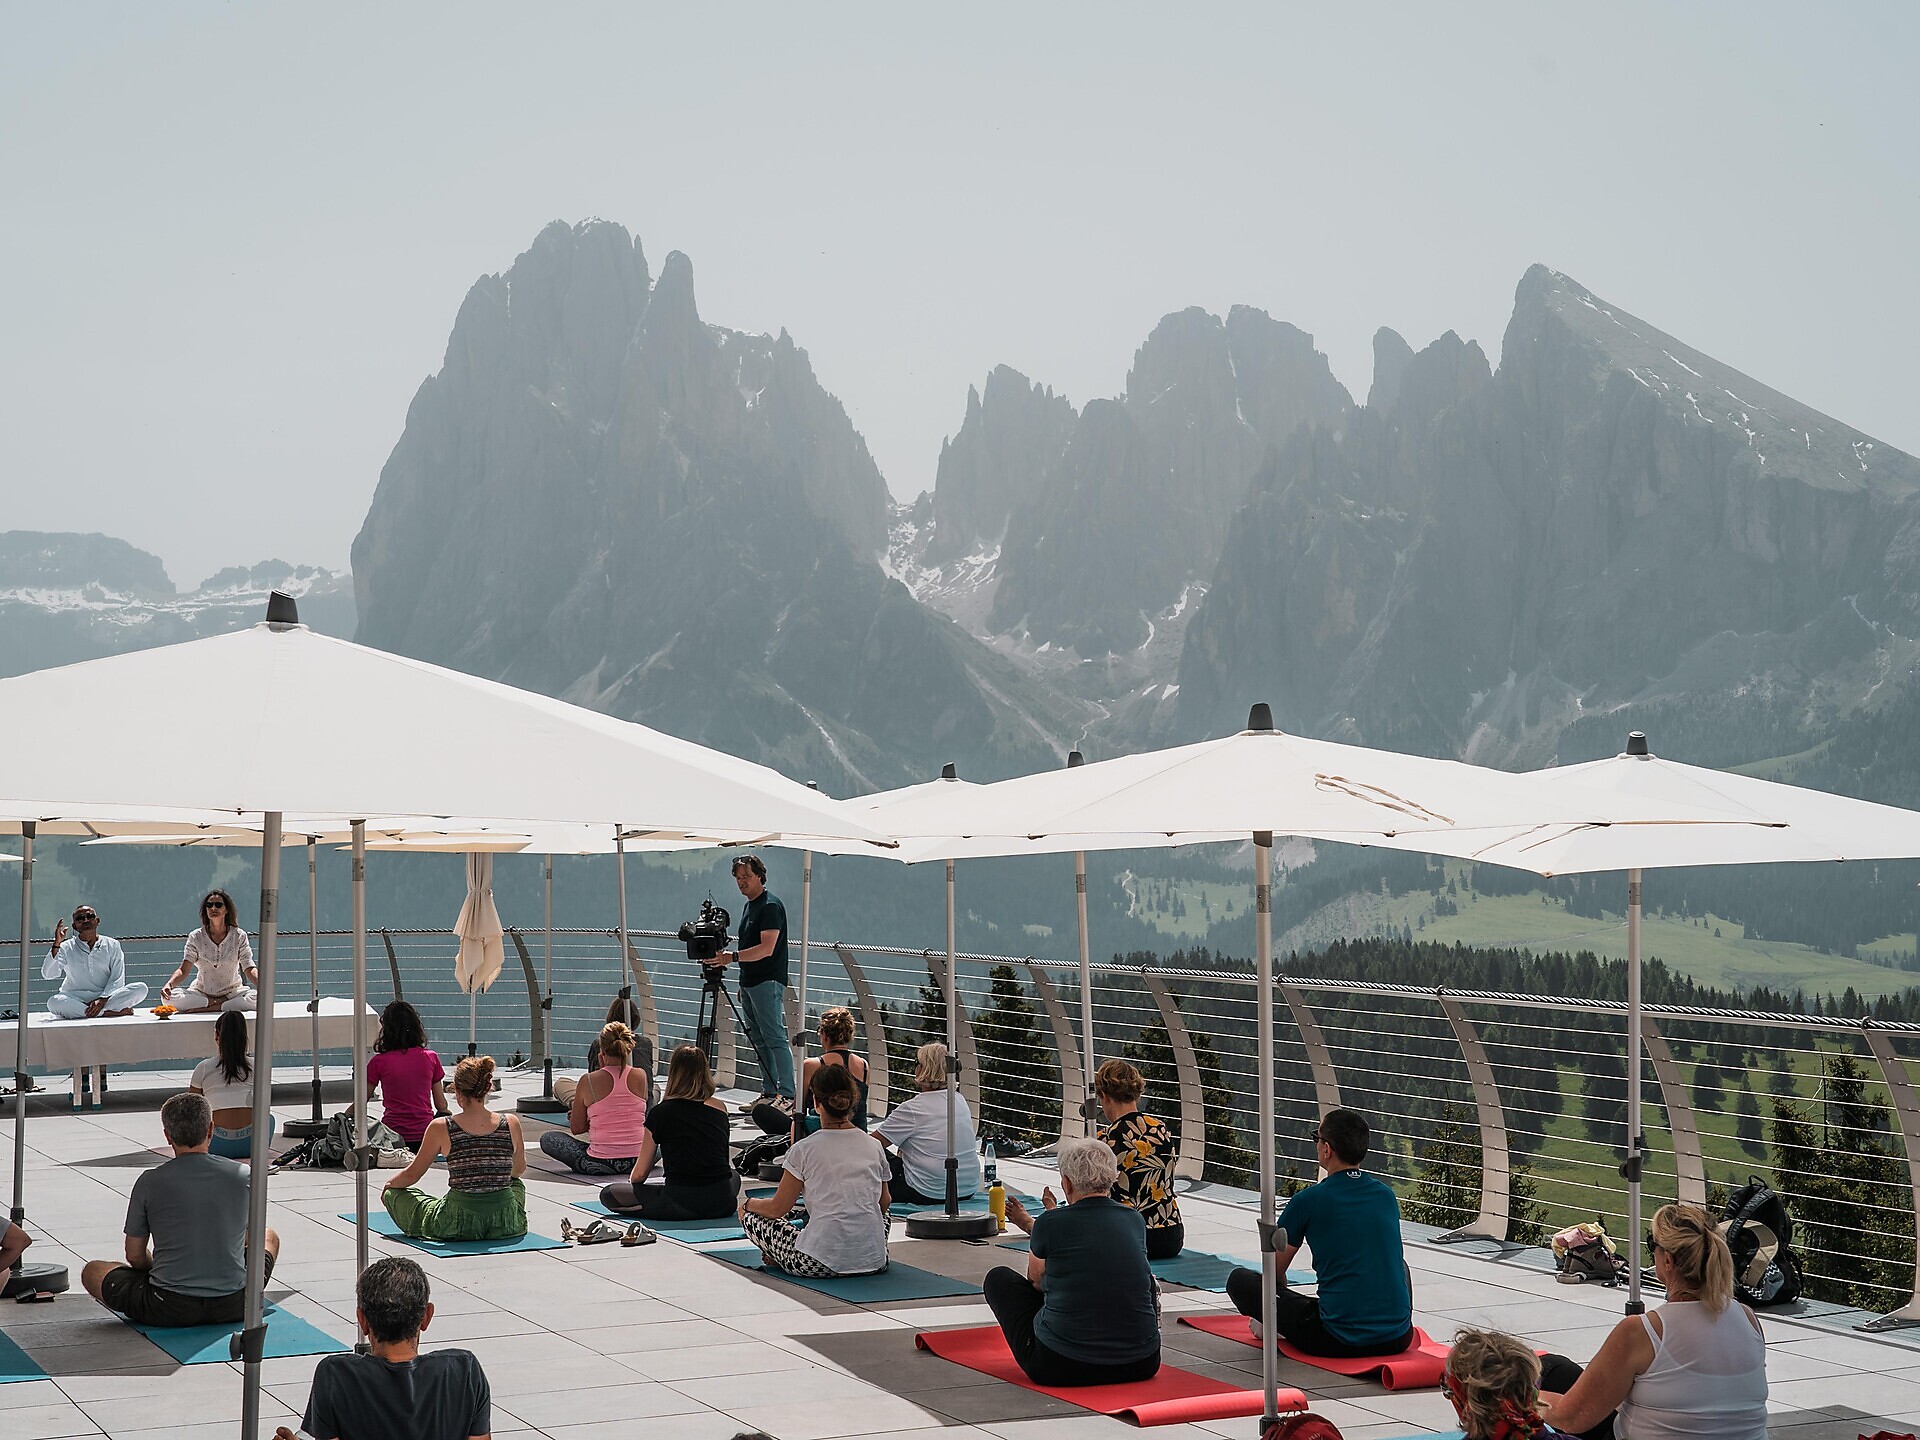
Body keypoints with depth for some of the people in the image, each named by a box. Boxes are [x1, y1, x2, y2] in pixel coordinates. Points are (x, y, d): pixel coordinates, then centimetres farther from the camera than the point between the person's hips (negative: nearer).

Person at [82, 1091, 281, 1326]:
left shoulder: (150, 1182, -4)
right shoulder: (242, 1176, 1)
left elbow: (135, 1256, 6)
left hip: (169, 1310, -3)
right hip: (234, 1305, 3)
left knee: (92, 1272, 23)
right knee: (269, 1237, 33)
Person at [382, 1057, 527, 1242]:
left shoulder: (441, 1128, -10)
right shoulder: (511, 1123, -5)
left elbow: (412, 1175, 3)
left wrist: (389, 1185, 26)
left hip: (459, 1224, -3)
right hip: (504, 1225, 3)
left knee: (394, 1193, 22)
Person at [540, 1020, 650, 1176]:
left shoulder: (588, 1081, -8)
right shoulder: (641, 1076, -3)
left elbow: (576, 1128, 2)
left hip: (600, 1163, -1)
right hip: (638, 1161, 1)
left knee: (547, 1139, 18)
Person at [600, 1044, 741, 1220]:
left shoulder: (660, 1113, -2)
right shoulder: (720, 1109, 8)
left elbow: (640, 1173, 6)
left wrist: (630, 1184, 29)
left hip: (682, 1205, -4)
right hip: (722, 1205, 4)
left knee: (608, 1194, 9)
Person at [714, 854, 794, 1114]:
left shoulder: (770, 906, -12)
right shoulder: (749, 906, 18)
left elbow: (766, 949, -21)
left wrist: (733, 957, -27)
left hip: (768, 982, -10)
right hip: (749, 982, 10)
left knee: (774, 1038, -12)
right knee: (758, 1041, 10)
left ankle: (787, 1097, -14)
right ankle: (769, 1094, 14)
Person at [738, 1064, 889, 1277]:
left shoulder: (805, 1149, -6)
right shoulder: (874, 1148, 6)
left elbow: (777, 1209, 2)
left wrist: (747, 1204, 24)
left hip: (820, 1264, -4)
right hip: (874, 1262, 4)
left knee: (751, 1216, 15)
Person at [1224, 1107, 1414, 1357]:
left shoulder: (1308, 1201, -5)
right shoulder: (1386, 1196, 8)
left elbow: (1275, 1271, 11)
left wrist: (1284, 1303, 33)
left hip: (1338, 1341, -5)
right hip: (1399, 1340, 5)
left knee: (1239, 1280, 6)